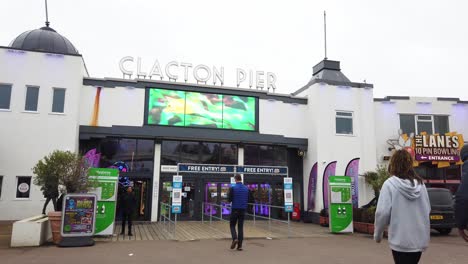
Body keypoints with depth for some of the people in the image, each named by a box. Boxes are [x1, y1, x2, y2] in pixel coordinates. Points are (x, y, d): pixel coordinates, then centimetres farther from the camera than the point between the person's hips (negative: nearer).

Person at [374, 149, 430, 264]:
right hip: (420, 238, 5)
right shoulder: (420, 183, 2)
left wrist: (377, 234, -2)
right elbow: (427, 209, 7)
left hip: (400, 239, -5)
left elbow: (383, 212, -15)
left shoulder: (390, 184, -12)